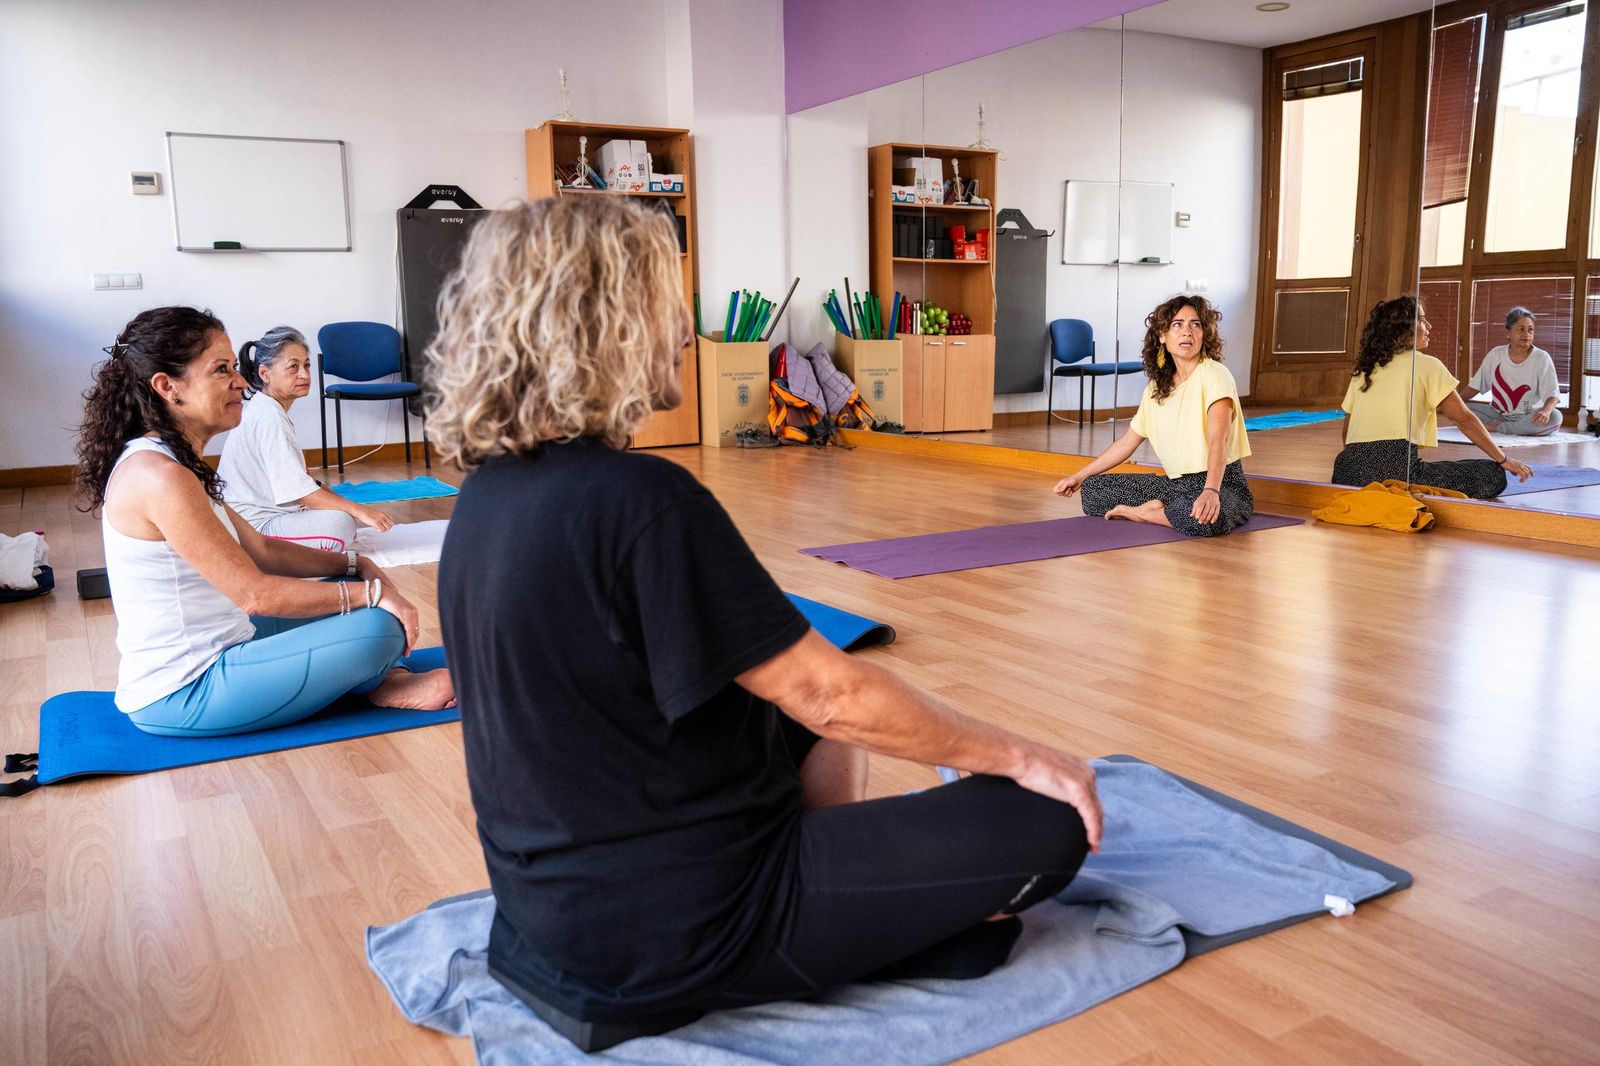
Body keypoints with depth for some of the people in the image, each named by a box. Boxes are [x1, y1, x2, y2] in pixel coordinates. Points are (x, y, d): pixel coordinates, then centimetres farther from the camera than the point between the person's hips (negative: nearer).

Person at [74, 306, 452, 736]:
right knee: (378, 627, -18)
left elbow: (261, 551, 13)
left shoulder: (167, 461, 9)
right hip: (182, 697, -11)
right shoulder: (157, 476, -22)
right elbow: (255, 593, -23)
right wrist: (371, 592, -17)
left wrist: (355, 565, 2)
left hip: (204, 659, 11)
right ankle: (379, 686, 12)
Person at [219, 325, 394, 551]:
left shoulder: (267, 411, 14)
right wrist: (358, 510, -24)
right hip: (253, 527, -11)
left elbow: (298, 478, 15)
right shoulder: (269, 418, -17)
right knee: (339, 522, -27)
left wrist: (355, 508, 7)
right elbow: (299, 490, -23)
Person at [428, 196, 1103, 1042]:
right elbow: (829, 694, -20)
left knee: (807, 723, 26)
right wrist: (1015, 754, -5)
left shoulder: (488, 497, 2)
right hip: (667, 936, -9)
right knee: (1047, 823, -6)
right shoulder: (638, 498, -25)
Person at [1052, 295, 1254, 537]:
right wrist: (1079, 476, 17)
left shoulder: (1213, 375, -14)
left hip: (1222, 484, -6)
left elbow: (1218, 440, -29)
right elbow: (1127, 442, 16)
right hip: (1176, 483, 6)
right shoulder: (1156, 387, 8)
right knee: (1092, 488, 2)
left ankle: (1141, 512, -12)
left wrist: (1210, 491, -46)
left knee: (1201, 516, -41)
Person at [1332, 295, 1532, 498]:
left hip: (1348, 473, 6)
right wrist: (1504, 460, 15)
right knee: (1494, 474, 1)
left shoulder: (1363, 369, 22)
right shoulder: (1426, 364, 8)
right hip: (1396, 467, -6)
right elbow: (1464, 418, 8)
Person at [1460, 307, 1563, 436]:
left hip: (1528, 417, -1)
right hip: (1498, 414, 2)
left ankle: (1494, 427, -25)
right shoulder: (1495, 355, 2)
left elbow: (1552, 395, -15)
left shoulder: (1542, 358, -7)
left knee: (1554, 417, -36)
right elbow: (1474, 386, 6)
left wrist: (1546, 410, -39)